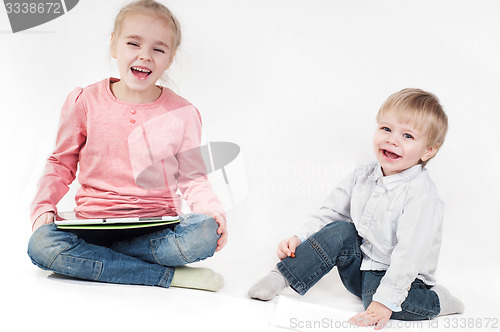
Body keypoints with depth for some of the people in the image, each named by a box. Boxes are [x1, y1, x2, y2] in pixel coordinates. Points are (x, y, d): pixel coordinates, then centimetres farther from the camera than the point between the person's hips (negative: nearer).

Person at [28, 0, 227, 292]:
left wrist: (212, 210, -12)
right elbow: (62, 163, 12)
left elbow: (193, 177, 8)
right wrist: (44, 206, -5)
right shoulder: (85, 102, 3)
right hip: (94, 221, 1)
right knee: (41, 243, -29)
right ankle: (169, 275, -24)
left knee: (206, 232, -31)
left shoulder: (182, 113, 3)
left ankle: (85, 259, -19)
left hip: (158, 228, 0)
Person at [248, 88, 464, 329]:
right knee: (339, 231, -16)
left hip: (399, 278, -6)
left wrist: (385, 301, -32)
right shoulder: (363, 176, -2)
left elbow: (409, 255, -28)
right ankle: (281, 277, -12)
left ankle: (436, 301, -6)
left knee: (376, 296, -33)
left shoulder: (422, 196, -23)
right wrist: (300, 239, -7)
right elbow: (331, 211, 6)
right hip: (359, 268, 6)